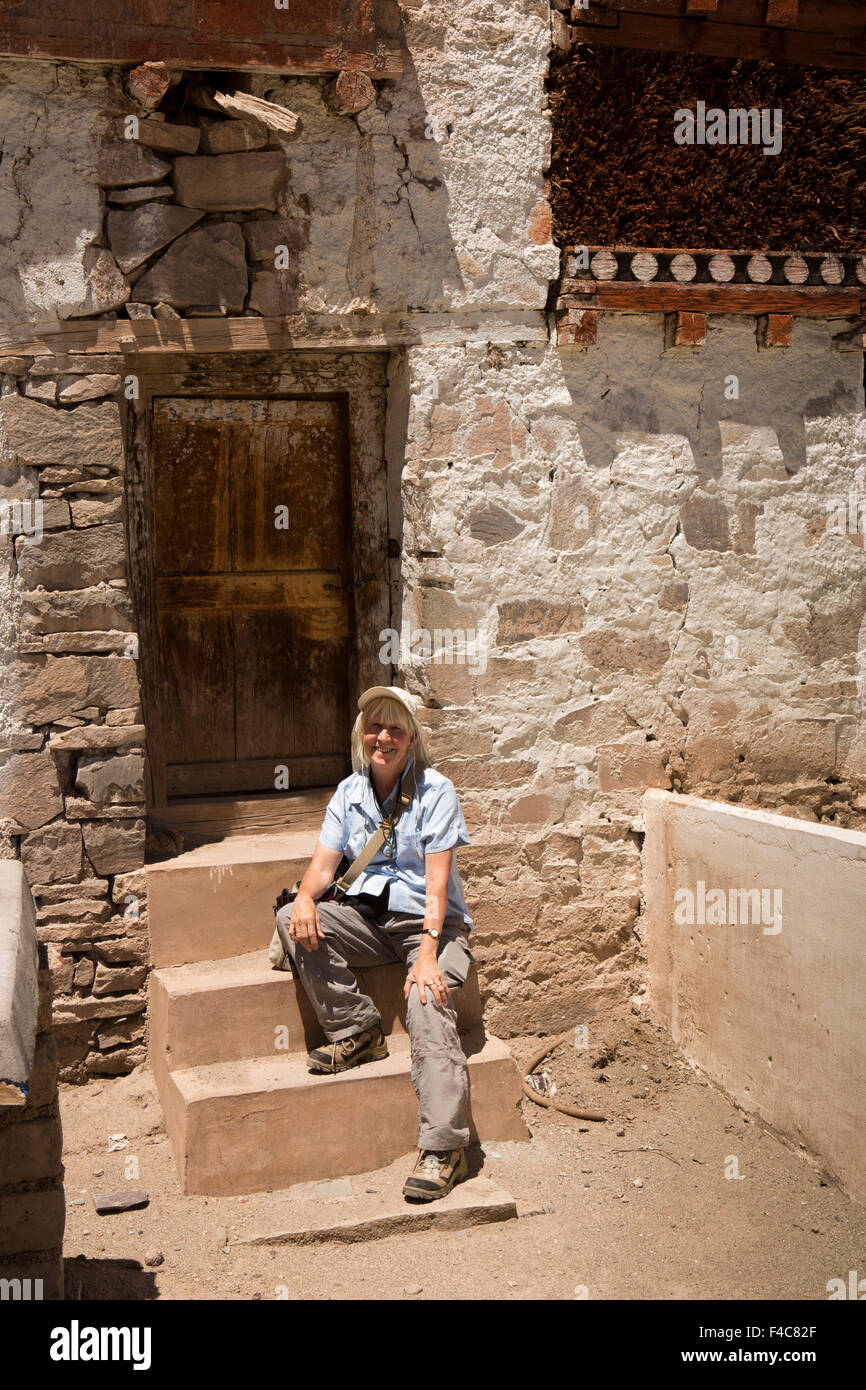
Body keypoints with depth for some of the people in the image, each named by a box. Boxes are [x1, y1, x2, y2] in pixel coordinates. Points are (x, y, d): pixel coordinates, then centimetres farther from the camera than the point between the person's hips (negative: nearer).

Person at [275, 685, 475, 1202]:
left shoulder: (435, 791, -9)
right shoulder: (350, 793, 8)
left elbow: (436, 881, -16)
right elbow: (324, 864, 4)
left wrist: (427, 953, -28)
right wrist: (305, 897, -21)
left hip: (429, 922, -5)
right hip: (369, 916, 5)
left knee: (428, 1005, -30)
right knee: (293, 921, -18)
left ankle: (444, 1150, -31)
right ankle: (358, 1032, -11)